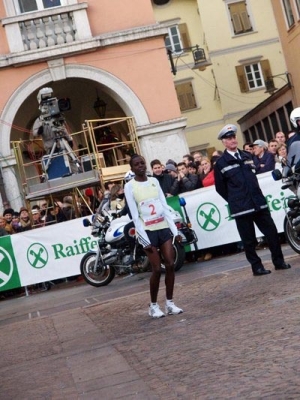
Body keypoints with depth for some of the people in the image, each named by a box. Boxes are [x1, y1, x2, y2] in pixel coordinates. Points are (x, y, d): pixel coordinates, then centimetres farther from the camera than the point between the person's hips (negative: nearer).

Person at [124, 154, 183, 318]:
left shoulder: (154, 181, 10)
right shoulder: (130, 186, -4)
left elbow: (165, 207, 9)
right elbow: (135, 215, -8)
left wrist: (174, 230, 2)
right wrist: (144, 239, -14)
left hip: (163, 227, 4)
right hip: (147, 231, -4)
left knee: (170, 265, 0)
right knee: (157, 269, -6)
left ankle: (169, 303, 11)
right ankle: (153, 305, 9)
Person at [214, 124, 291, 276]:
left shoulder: (247, 156, 16)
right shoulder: (220, 163, 0)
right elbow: (220, 188, 1)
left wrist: (256, 196, 15)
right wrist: (235, 200, 3)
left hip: (259, 203, 4)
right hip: (241, 208, -4)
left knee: (272, 232, 2)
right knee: (249, 240, 1)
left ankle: (279, 261, 14)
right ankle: (257, 267, 12)